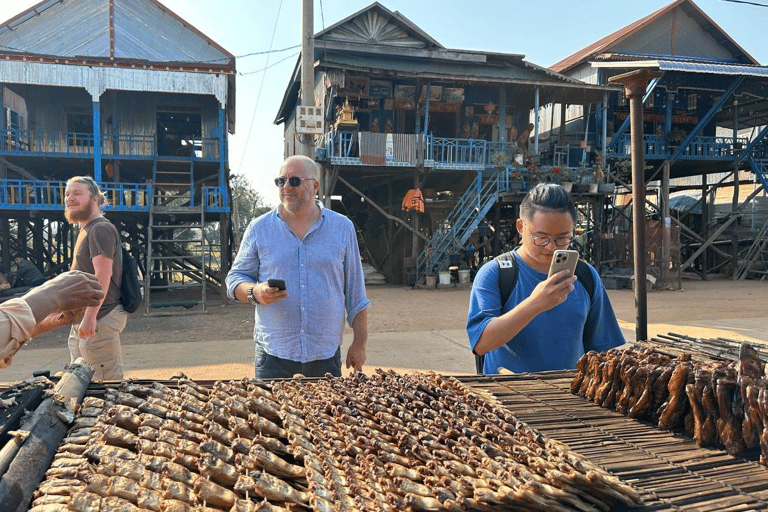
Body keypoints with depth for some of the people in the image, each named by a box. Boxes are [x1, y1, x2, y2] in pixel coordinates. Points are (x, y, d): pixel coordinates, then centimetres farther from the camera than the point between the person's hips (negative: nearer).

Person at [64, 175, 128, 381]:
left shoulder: (101, 229, -12)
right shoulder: (85, 231, 22)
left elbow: (103, 275, -22)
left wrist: (90, 317, -27)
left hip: (100, 319, -11)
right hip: (81, 322, 11)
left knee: (107, 381, -8)